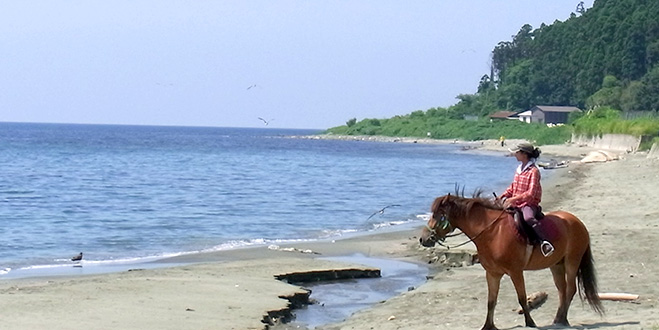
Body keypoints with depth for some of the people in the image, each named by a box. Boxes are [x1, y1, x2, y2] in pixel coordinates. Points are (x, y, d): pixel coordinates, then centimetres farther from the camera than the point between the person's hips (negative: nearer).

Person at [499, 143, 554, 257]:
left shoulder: (534, 171, -13)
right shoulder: (519, 169, 12)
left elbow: (531, 193, -21)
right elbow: (512, 188, 21)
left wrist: (513, 199, -28)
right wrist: (502, 197, 5)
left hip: (529, 203, -9)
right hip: (516, 204, 9)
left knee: (528, 218, -40)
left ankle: (543, 241, -40)